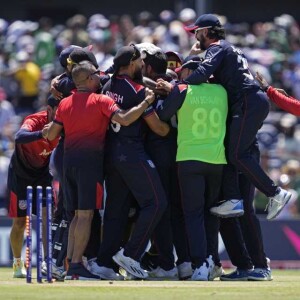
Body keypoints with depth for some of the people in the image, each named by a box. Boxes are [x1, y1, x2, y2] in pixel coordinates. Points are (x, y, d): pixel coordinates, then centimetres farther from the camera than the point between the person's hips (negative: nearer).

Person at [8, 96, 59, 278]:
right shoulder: (34, 121, -30)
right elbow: (19, 137, -52)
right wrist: (41, 134, -69)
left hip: (43, 173, 4)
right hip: (21, 174, -4)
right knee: (20, 222, 0)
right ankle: (18, 263, 16)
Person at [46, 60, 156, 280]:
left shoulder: (65, 104, 11)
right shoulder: (100, 101, -6)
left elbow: (51, 136, 11)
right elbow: (125, 119, -18)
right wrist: (147, 102, -8)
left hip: (69, 160, 6)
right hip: (90, 160, -6)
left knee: (78, 214, 13)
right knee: (86, 214, -6)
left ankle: (70, 262, 7)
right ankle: (76, 265, -11)